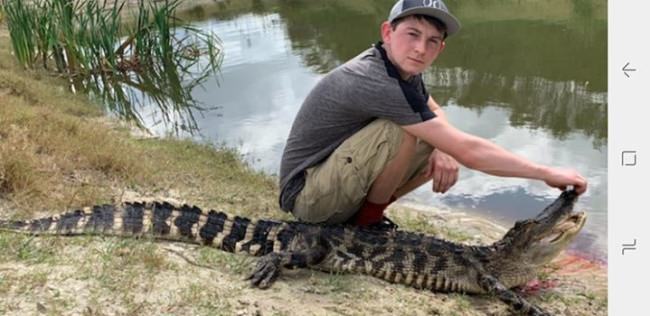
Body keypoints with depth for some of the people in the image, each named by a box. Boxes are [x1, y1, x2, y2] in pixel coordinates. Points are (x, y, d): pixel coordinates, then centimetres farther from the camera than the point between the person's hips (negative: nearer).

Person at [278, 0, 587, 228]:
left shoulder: (404, 67, -1)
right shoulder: (374, 80, -29)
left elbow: (435, 112, 16)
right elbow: (468, 151, -30)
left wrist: (443, 151, -9)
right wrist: (548, 173, -21)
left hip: (336, 184, 9)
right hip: (306, 195, -9)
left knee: (442, 155, 1)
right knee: (403, 130, -29)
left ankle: (361, 211, 6)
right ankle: (368, 220, -8)